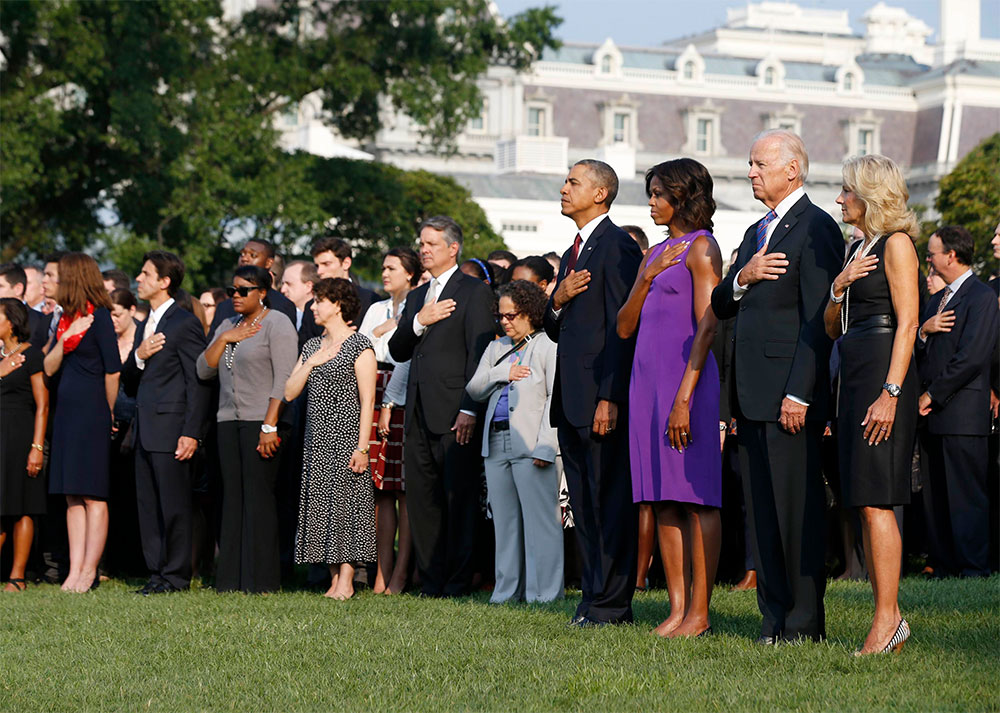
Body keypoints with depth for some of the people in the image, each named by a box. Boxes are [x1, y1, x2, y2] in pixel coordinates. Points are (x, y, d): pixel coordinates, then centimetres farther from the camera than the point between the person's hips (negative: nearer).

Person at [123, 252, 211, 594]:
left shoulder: (186, 324, -8)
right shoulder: (144, 326, 19)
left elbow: (198, 382, -12)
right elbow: (129, 381, 19)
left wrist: (191, 433, -18)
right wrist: (139, 357, -3)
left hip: (171, 429, -9)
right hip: (146, 431, 9)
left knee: (174, 505, -4)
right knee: (147, 506, 9)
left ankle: (176, 576, 2)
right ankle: (157, 573, 15)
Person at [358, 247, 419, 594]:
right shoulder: (377, 310, 19)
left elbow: (408, 358, -8)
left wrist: (390, 404, -11)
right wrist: (377, 331, -2)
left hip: (404, 400, -6)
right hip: (374, 397, 6)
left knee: (405, 488, -6)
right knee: (381, 489, 3)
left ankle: (400, 574, -7)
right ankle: (383, 569, 4)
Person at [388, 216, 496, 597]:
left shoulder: (474, 292, -3)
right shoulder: (417, 296, 20)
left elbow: (479, 354, -10)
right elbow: (397, 351, 14)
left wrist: (470, 409, -18)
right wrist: (418, 322, -5)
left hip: (454, 412, -7)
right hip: (419, 410, 7)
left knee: (459, 500, -4)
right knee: (421, 498, 7)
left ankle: (458, 582, 0)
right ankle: (431, 581, 13)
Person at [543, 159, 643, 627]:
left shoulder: (617, 246, -9)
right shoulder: (574, 253, 21)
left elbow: (622, 328, -16)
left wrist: (610, 398, -21)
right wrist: (558, 300, -1)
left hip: (602, 397, -10)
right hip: (572, 401, 10)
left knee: (610, 500, -6)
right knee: (584, 503, 12)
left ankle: (611, 604, -4)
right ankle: (595, 596, 17)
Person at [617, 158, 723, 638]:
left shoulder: (701, 248, -5)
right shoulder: (654, 254, 19)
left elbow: (707, 327, -13)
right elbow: (624, 328, 15)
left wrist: (684, 398, -19)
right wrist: (647, 278, -1)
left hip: (689, 379, -8)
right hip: (649, 379, 8)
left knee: (698, 497, -7)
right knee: (664, 502, 6)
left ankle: (699, 611, -7)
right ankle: (677, 607, 8)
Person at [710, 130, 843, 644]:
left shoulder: (815, 228, -8)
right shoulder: (756, 233, 20)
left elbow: (817, 321, -15)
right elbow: (720, 307, 19)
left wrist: (799, 393, -19)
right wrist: (741, 279, -3)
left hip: (791, 391, -9)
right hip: (753, 395, 9)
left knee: (797, 509, -5)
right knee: (761, 510, 9)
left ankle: (804, 623, -1)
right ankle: (774, 616, 14)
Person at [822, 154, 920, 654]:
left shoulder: (896, 243, -6)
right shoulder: (856, 249, 19)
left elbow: (907, 323, -14)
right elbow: (831, 328, 20)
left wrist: (890, 392, -21)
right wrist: (839, 288, 0)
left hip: (883, 372, -9)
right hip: (853, 375, 9)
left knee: (874, 500, -12)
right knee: (864, 504, 5)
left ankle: (888, 616, -12)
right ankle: (888, 619, 6)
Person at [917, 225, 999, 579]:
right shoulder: (937, 300, 21)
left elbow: (972, 358, -15)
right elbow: (917, 351, 18)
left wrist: (933, 395, -12)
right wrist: (924, 330, -4)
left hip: (963, 414, -8)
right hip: (935, 416, 8)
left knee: (967, 495, -7)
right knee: (936, 496, 9)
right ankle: (944, 565, 14)